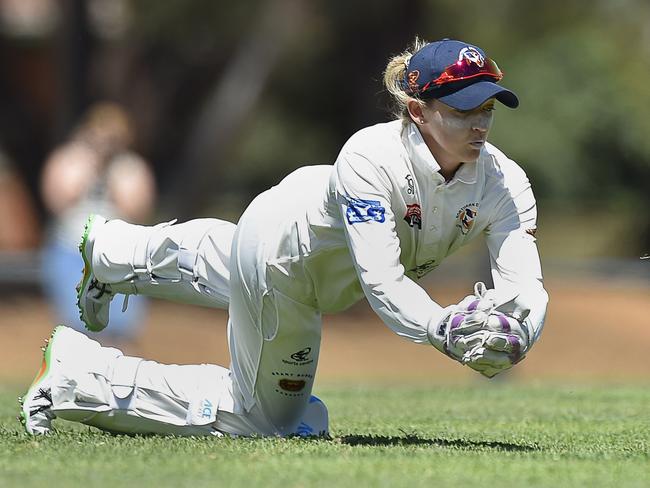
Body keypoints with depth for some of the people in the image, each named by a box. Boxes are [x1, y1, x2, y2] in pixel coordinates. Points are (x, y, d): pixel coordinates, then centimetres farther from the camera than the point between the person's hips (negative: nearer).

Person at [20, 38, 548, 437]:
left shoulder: (504, 182, -28)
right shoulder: (371, 158, -42)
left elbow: (526, 285, -37)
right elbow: (381, 280, -46)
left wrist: (514, 332, -58)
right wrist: (443, 329, -61)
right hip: (282, 253, -7)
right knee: (264, 415, 4)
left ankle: (109, 249, 65)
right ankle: (74, 372, 12)